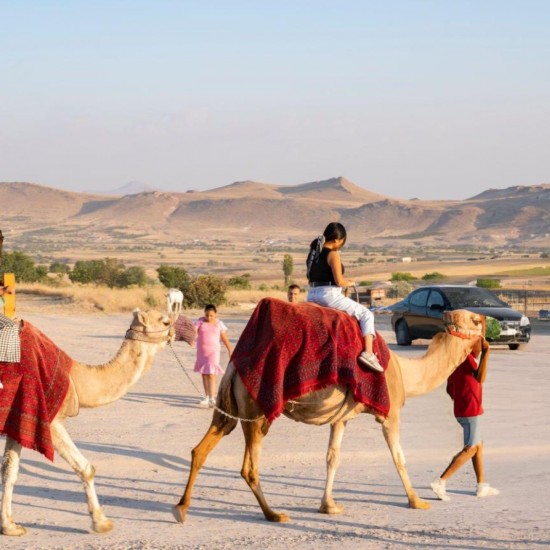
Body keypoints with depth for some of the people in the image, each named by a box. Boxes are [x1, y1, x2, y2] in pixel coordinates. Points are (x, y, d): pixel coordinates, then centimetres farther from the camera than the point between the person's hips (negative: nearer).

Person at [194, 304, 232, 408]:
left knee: (211, 375, -12)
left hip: (213, 352, -3)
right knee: (204, 374, 11)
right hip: (201, 352, 3)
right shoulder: (200, 322, 0)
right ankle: (207, 396, 23)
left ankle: (212, 399, -17)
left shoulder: (219, 324, 0)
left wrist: (230, 351, 11)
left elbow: (224, 338, 7)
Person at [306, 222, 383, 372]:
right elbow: (339, 281, -17)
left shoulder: (313, 251, 12)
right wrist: (350, 283, 5)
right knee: (366, 314, 0)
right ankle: (368, 353, -16)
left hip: (312, 295, 8)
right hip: (329, 295, -8)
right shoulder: (333, 254, -12)